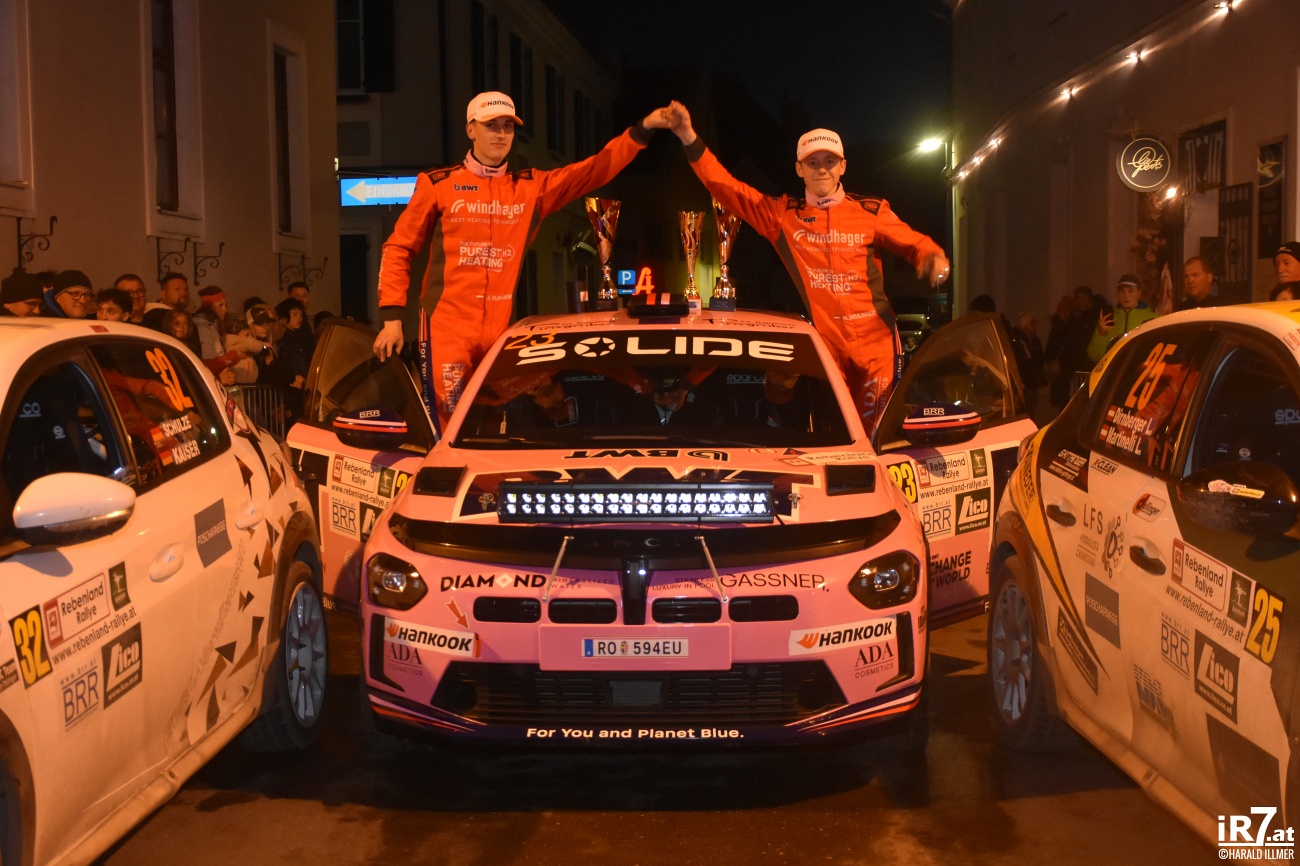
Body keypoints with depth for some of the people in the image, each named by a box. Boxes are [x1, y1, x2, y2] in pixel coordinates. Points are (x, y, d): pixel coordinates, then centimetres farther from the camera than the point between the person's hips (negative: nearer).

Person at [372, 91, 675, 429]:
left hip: (502, 329, 3)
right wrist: (392, 318, -2)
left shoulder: (532, 187, 10)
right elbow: (398, 248, 6)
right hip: (446, 326, -3)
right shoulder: (438, 184, 5)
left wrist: (643, 129, -8)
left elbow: (595, 169, 4)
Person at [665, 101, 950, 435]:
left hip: (875, 337, 0)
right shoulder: (782, 214, 5)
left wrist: (933, 257, -13)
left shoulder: (870, 211, 4)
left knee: (877, 432, 1)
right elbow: (725, 187, 4)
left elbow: (915, 243, 11)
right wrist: (689, 138, -3)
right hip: (823, 340, 1)